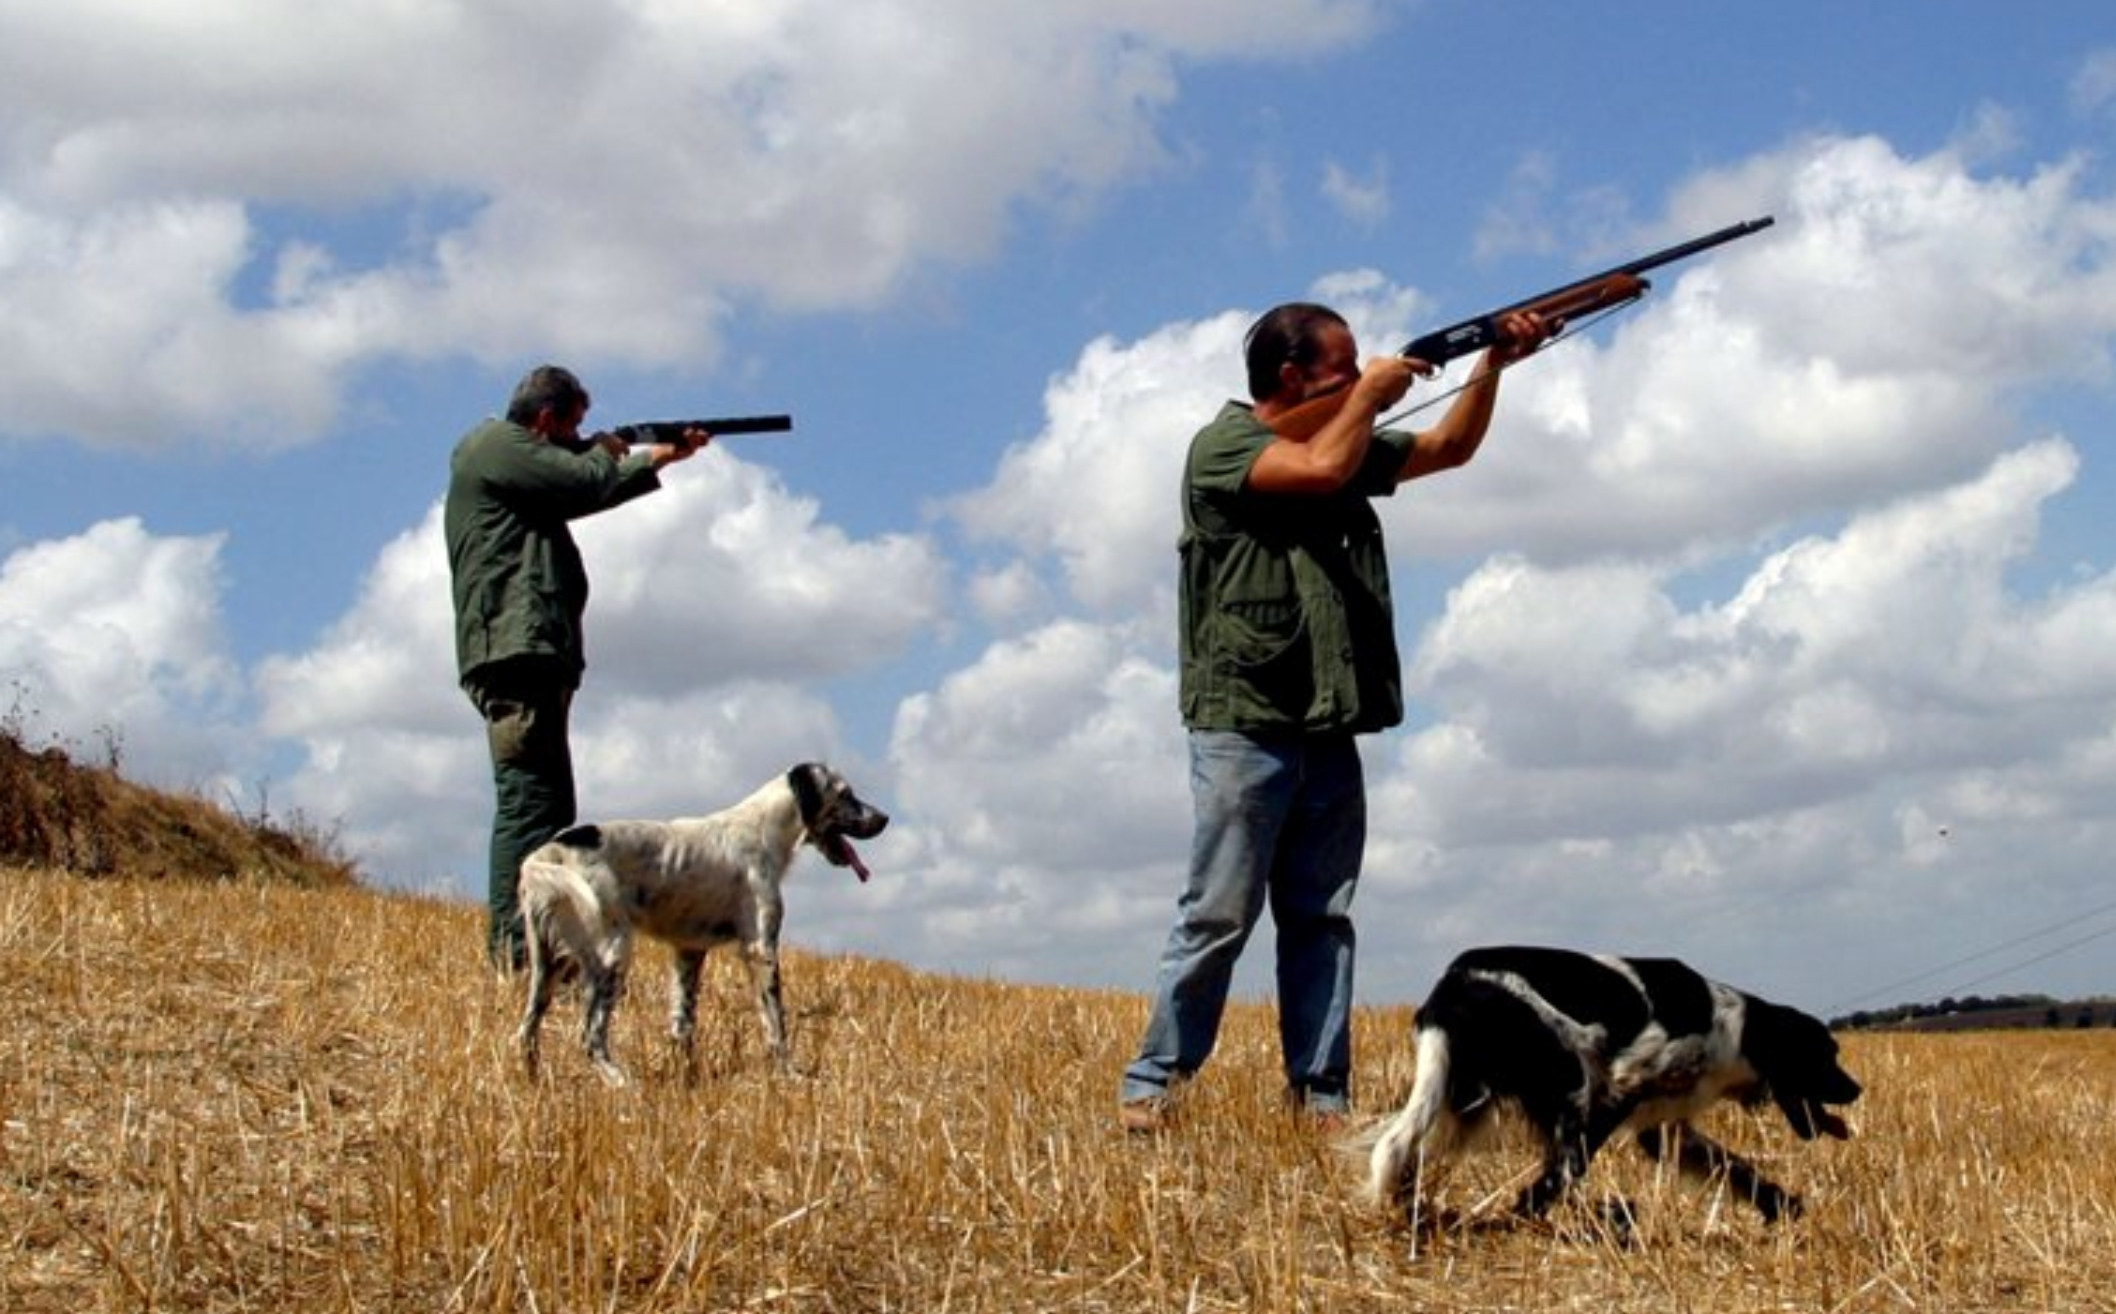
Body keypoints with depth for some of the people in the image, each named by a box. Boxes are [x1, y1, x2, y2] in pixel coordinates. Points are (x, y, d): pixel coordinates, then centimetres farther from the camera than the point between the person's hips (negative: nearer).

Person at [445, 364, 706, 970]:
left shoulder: (508, 456, 26)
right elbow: (588, 484, -11)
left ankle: (515, 948, 8)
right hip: (516, 648, -11)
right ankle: (515, 951, -20)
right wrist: (605, 450, 11)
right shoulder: (496, 444, -4)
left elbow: (585, 493, 31)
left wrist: (660, 457, 36)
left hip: (531, 657, 11)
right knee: (529, 803, -15)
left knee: (548, 806, 9)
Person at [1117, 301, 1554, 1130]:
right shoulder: (1223, 444, -5)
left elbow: (1450, 447, 25)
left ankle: (1321, 1100, 6)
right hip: (1245, 725, -7)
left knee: (1322, 920, 5)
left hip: (1329, 731, 8)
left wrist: (1494, 362, 11)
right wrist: (1370, 396, -4)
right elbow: (1322, 468, -20)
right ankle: (1149, 1086, -2)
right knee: (1218, 916, -8)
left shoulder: (1349, 443, 20)